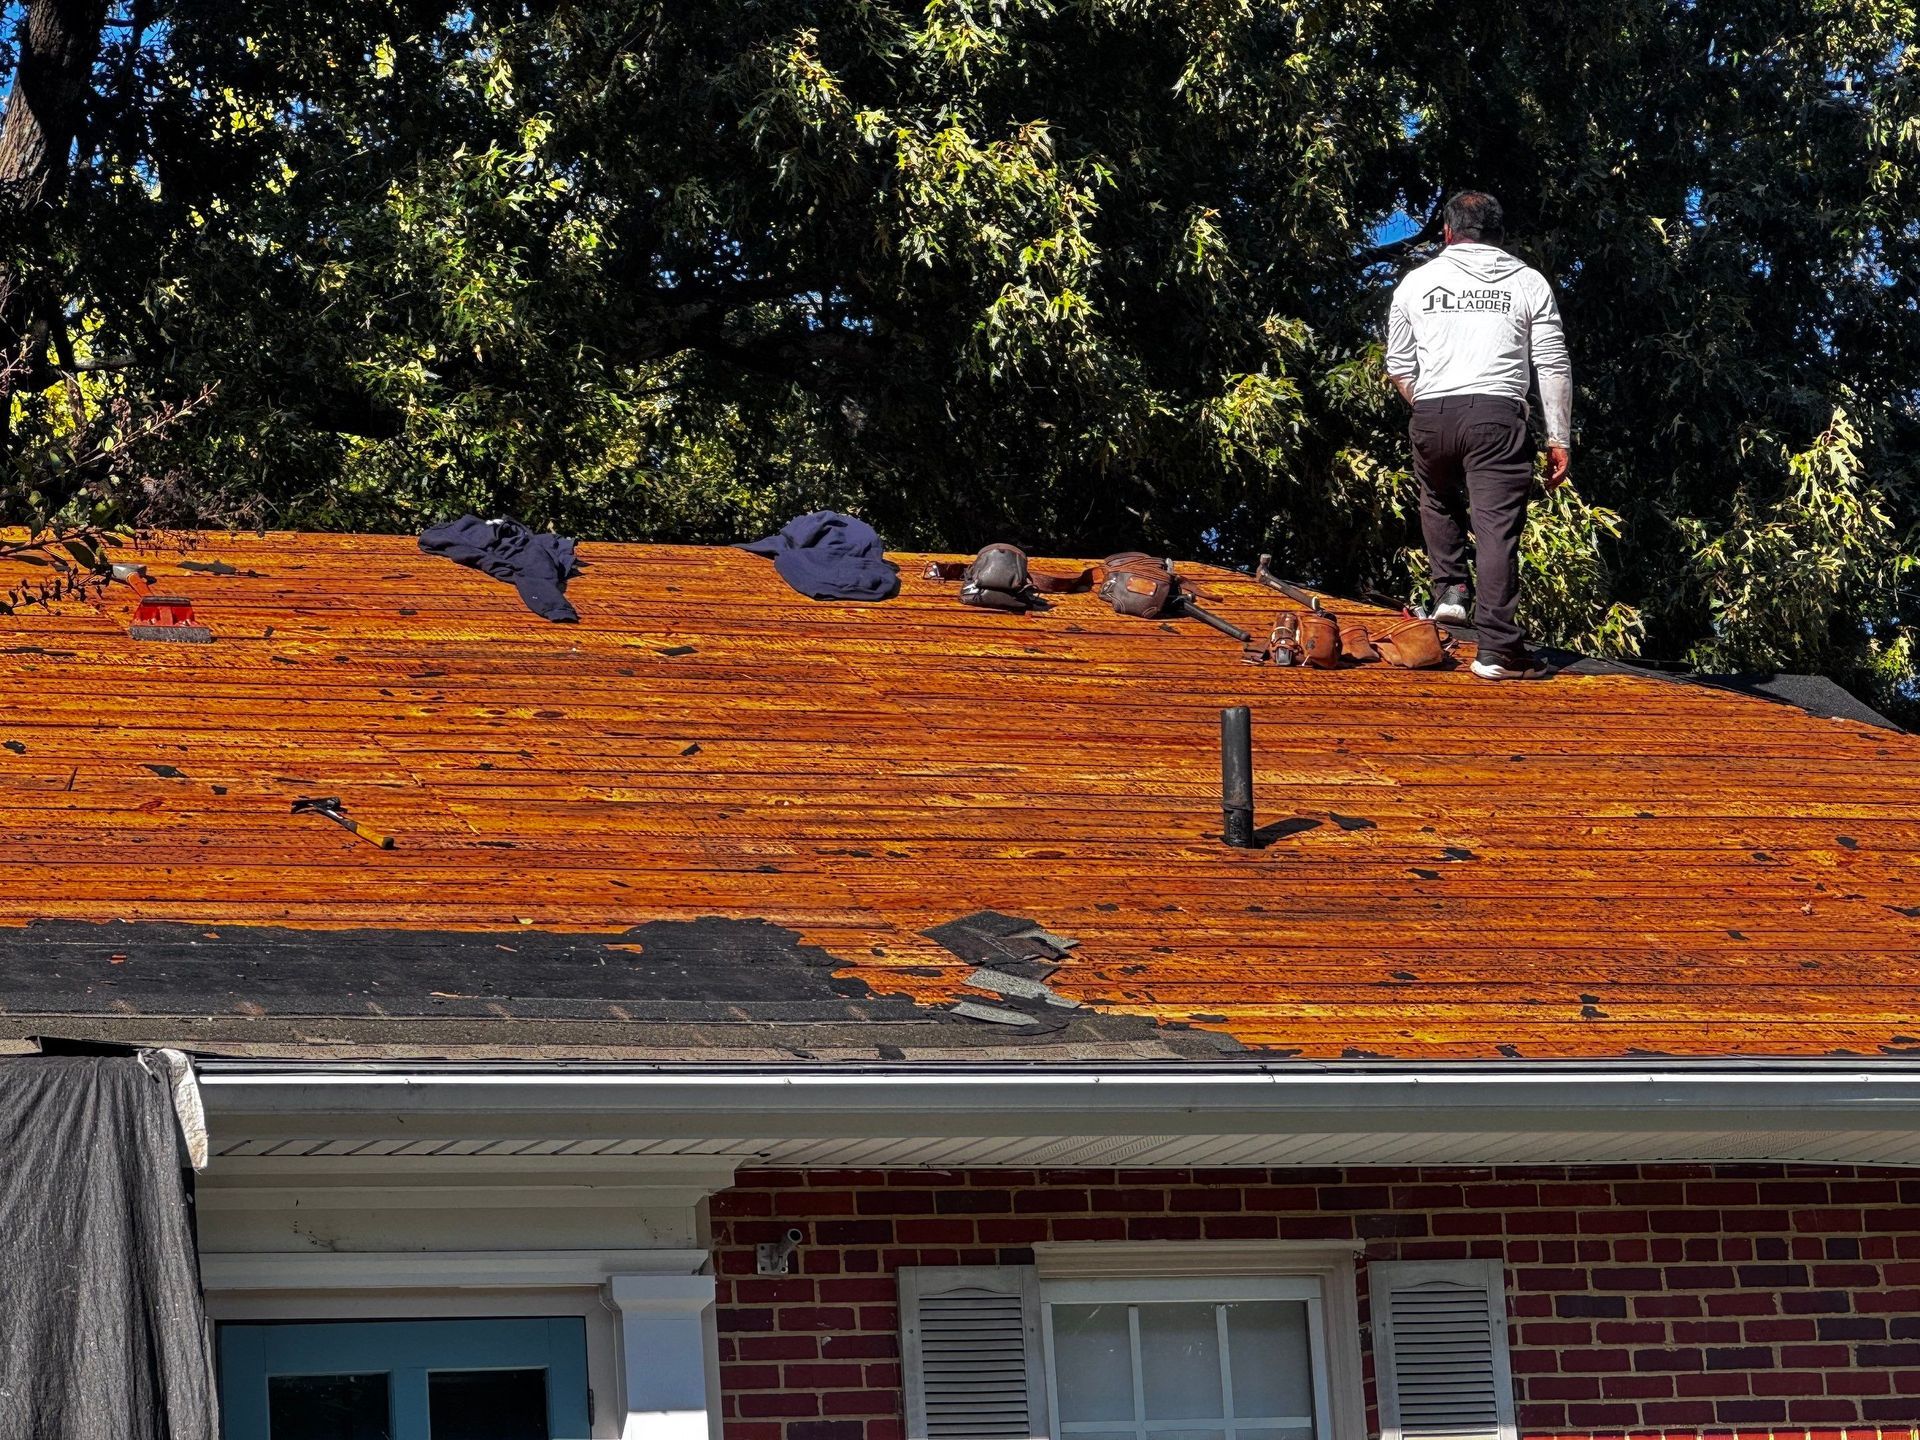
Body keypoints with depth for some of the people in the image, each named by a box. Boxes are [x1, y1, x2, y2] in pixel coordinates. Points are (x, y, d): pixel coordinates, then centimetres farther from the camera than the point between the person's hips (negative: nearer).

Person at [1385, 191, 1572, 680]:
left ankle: (1450, 590, 18)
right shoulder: (1528, 282, 10)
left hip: (1431, 416, 2)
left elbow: (1398, 367, 15)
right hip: (1497, 413, -2)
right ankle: (1497, 649, -10)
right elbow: (1553, 366, 4)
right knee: (1497, 527, -5)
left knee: (1439, 504, 30)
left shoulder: (1417, 282, 14)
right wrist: (1559, 439, 6)